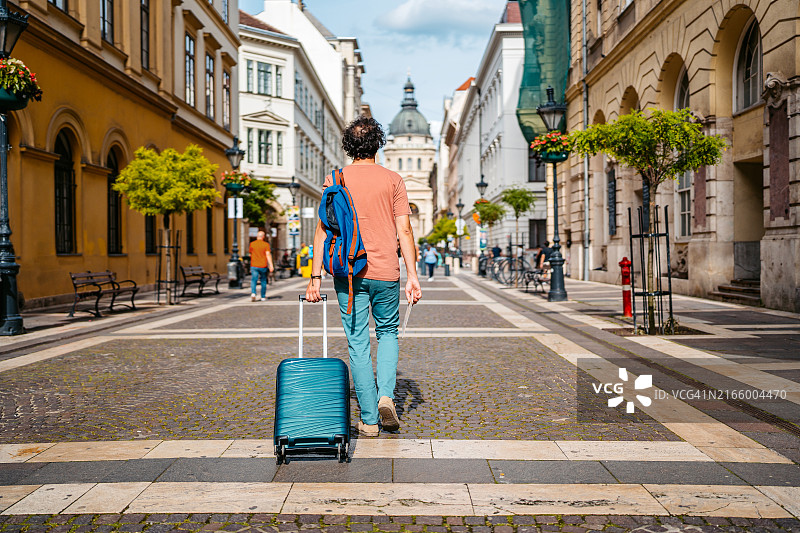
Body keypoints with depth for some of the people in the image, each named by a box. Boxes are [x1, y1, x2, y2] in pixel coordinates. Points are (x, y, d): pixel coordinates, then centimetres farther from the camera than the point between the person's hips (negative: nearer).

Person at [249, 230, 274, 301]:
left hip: (254, 266, 0)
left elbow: (251, 255, 15)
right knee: (263, 281, 14)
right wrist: (271, 265, -16)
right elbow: (268, 254, -13)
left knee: (253, 280, -4)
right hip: (263, 266, 0)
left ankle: (253, 293, -29)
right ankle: (263, 297, 21)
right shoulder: (266, 244, -3)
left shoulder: (252, 244, 3)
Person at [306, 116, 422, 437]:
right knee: (388, 332, 21)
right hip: (385, 271, 0)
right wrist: (412, 275, 0)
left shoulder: (335, 180, 3)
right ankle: (386, 395, 1)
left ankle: (369, 420, 9)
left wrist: (315, 277, 1)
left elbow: (323, 230, -1)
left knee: (358, 344, 6)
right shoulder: (393, 180, 1)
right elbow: (404, 231, -3)